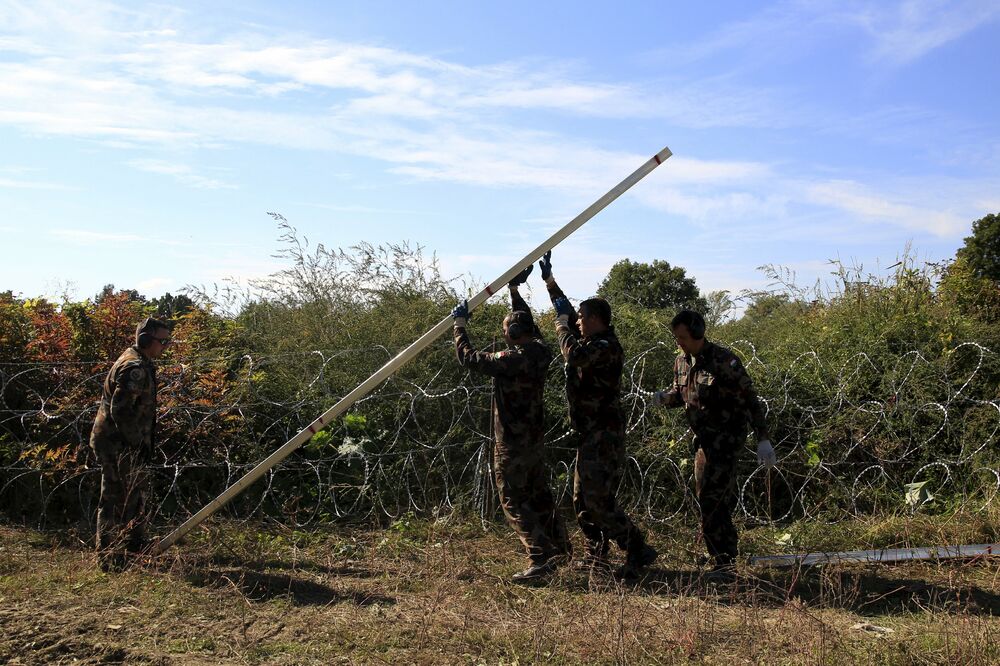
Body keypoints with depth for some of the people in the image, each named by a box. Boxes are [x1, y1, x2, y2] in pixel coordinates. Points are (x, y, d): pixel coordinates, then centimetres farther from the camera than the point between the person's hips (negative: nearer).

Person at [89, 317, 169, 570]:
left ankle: (135, 541, 31)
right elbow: (120, 410, -25)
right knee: (117, 498, -4)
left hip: (123, 442, 10)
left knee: (136, 490, 19)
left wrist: (141, 442, 20)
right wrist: (138, 443, -20)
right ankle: (110, 557, 3)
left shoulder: (140, 363, 13)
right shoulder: (134, 368, -20)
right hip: (117, 444, -10)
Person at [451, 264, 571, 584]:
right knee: (538, 495, 20)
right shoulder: (539, 351, -1)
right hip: (535, 440, 8)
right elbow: (527, 322, 19)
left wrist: (460, 324, -4)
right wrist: (514, 290, 26)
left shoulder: (513, 359, -24)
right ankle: (560, 548, 30)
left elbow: (469, 357, -16)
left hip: (513, 444, -8)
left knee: (514, 501, 0)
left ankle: (541, 561, -3)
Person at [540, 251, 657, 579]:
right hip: (590, 434, 10)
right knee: (583, 499, 14)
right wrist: (549, 279, 30)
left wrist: (562, 326, -14)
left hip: (604, 436, -10)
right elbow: (566, 311, 26)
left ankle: (639, 551, -2)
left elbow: (574, 355, -34)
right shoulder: (593, 341, 12)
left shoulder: (607, 346, -17)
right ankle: (596, 556, 23)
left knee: (599, 501, -11)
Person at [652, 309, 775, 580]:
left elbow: (749, 400, -15)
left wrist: (763, 439, -20)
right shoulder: (682, 362, 7)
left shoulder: (723, 361, -17)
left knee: (712, 499, -15)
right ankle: (725, 554, 31)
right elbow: (679, 393, 22)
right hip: (704, 440, 8)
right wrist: (664, 397, -3)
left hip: (724, 437, -8)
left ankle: (723, 563, -10)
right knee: (719, 499, 17)